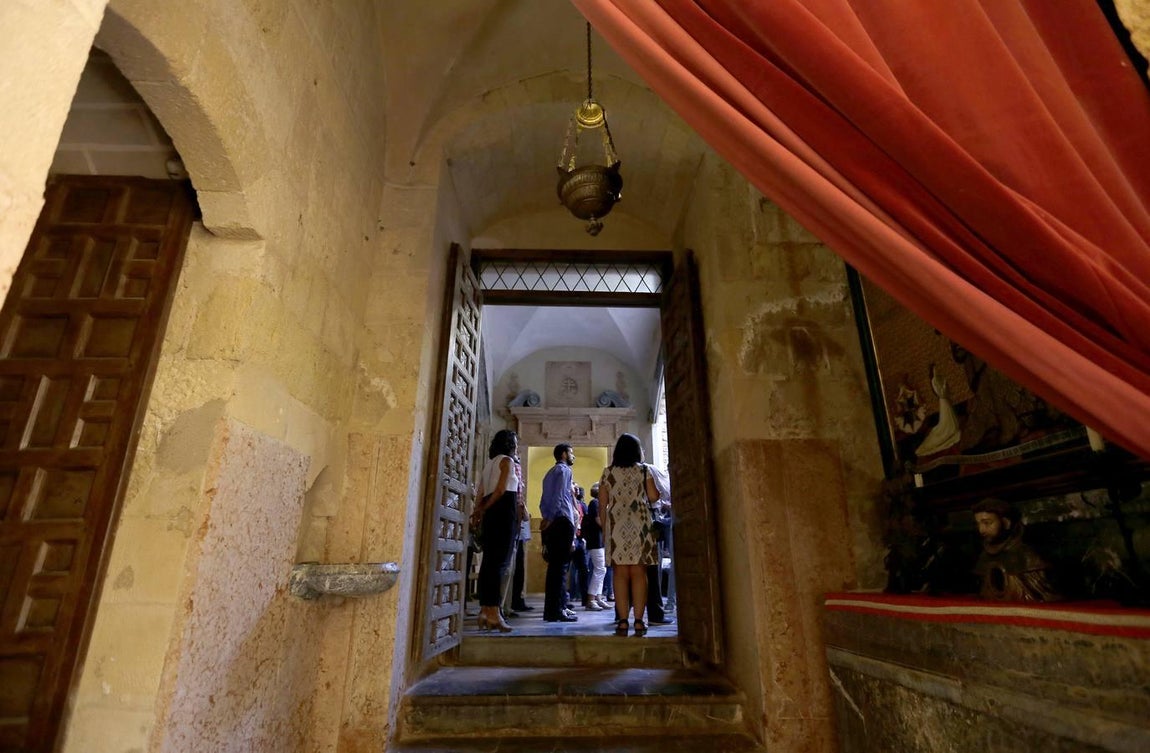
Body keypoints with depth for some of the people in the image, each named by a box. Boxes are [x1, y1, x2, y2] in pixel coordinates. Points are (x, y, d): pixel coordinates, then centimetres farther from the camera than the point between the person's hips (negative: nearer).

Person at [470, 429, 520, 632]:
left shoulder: (490, 463, 24)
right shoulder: (507, 460, 0)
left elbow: (480, 495, 15)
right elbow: (501, 489, -11)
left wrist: (479, 512, 7)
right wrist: (482, 510, -1)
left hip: (490, 513, 8)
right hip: (503, 510, -8)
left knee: (489, 560, 6)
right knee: (500, 561, -10)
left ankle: (485, 611, 6)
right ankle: (493, 612, -13)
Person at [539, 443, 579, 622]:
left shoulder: (550, 473, 24)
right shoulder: (564, 470, -3)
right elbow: (559, 496, -15)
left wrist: (546, 519, 12)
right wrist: (550, 519, -14)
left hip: (551, 523, 9)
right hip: (562, 522, -9)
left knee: (554, 566, 11)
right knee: (560, 567, -7)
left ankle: (552, 609, 16)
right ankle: (556, 610, -6)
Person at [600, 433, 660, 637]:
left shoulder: (608, 472, 7)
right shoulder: (643, 470, 5)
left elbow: (602, 502, 5)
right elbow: (654, 496, 1)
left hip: (617, 524, 1)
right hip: (639, 523, -1)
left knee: (620, 572, 0)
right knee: (638, 572, 0)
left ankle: (622, 621, -2)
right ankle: (639, 621, -1)